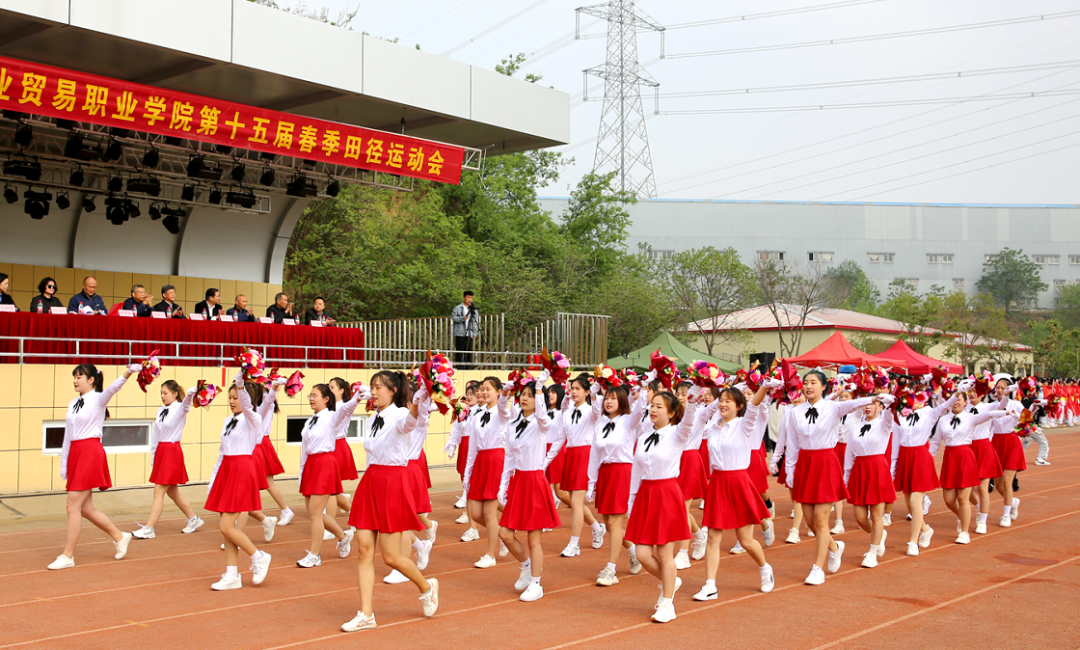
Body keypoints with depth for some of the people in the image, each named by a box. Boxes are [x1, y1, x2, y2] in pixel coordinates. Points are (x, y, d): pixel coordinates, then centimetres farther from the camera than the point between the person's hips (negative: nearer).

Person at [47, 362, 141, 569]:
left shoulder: (98, 399, -5)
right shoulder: (73, 404, 16)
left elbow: (113, 388, -27)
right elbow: (68, 435, 17)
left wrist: (128, 373, -47)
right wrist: (64, 464, 14)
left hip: (91, 453, -8)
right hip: (75, 454, 8)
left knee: (73, 506, -7)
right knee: (85, 509, 9)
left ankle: (67, 556, 2)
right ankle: (119, 537, 26)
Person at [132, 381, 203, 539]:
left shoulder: (180, 408, -8)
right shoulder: (161, 410, 12)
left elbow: (186, 403, -32)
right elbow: (155, 434, 15)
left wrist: (190, 394, -55)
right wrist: (153, 456, 14)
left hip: (172, 451, -8)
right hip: (160, 451, 8)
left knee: (159, 491, -8)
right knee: (172, 491, 14)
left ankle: (149, 529, -4)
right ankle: (194, 519, 27)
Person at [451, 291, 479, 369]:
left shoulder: (474, 310, 11)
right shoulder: (457, 308, 6)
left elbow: (476, 322, 10)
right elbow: (453, 317, 0)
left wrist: (475, 333, 1)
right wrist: (462, 318, -14)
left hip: (470, 335, 2)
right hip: (460, 334, -2)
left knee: (469, 353, 3)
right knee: (459, 353, -2)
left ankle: (467, 369, 8)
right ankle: (458, 368, 1)